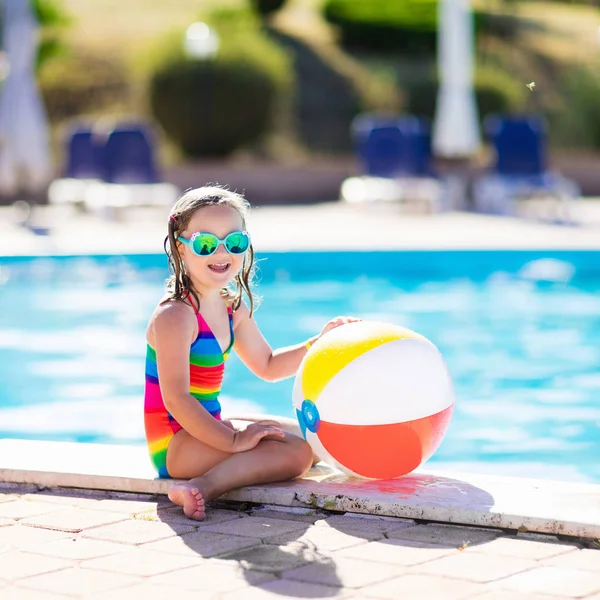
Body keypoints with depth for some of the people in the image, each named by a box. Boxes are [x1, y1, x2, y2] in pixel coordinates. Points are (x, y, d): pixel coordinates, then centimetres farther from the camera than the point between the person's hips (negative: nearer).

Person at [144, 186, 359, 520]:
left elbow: (268, 366, 23)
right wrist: (233, 441, -27)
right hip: (174, 444, -10)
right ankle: (204, 488, -38)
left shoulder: (235, 308, 10)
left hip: (205, 426, 10)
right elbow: (176, 398, -24)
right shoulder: (175, 315, -19)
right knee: (296, 452, -24)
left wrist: (321, 342, 9)